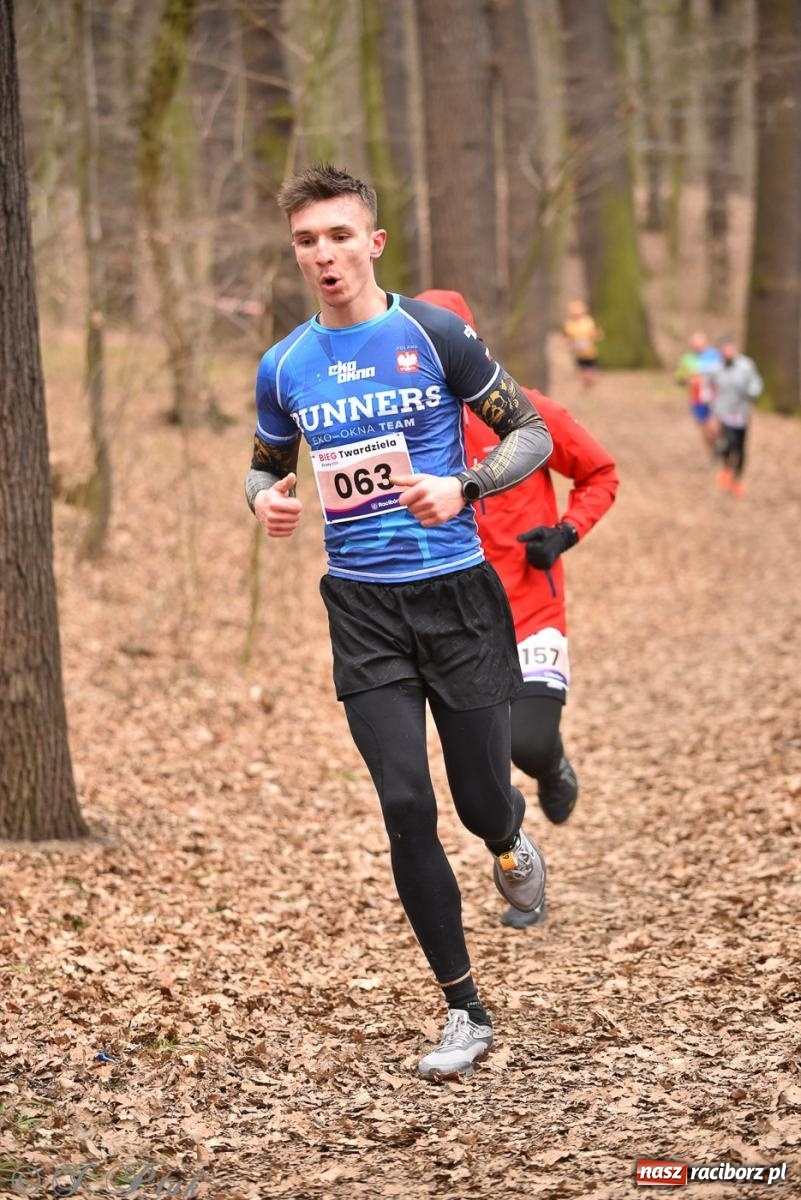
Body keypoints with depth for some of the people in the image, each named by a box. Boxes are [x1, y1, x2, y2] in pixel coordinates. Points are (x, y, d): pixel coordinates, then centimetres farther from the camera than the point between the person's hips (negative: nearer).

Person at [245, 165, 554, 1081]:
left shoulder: (433, 335, -5)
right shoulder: (283, 368, 5)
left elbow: (531, 433, 0)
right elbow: (265, 464, 21)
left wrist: (463, 487, -18)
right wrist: (265, 500, -4)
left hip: (456, 593, -2)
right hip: (362, 608, 2)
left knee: (482, 800, 3)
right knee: (406, 806, -6)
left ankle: (509, 846, 45)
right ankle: (464, 1012, 7)